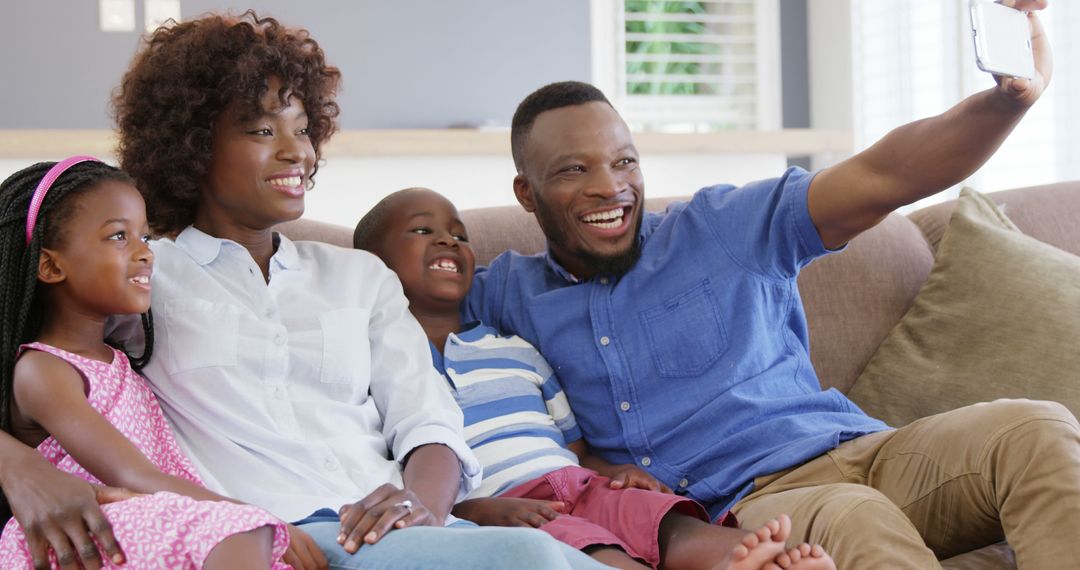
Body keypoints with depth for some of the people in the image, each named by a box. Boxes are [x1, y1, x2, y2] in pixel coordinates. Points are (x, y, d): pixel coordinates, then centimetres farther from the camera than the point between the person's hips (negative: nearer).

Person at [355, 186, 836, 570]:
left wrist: (611, 470, 4)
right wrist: (481, 511, -17)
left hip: (579, 489, 6)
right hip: (494, 511, -6)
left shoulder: (517, 351, 30)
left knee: (675, 524, -28)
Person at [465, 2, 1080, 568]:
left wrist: (1010, 98, -19)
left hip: (855, 452, 2)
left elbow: (883, 178, 0)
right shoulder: (509, 292, 16)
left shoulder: (729, 227, 9)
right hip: (735, 509, -2)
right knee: (854, 519, -40)